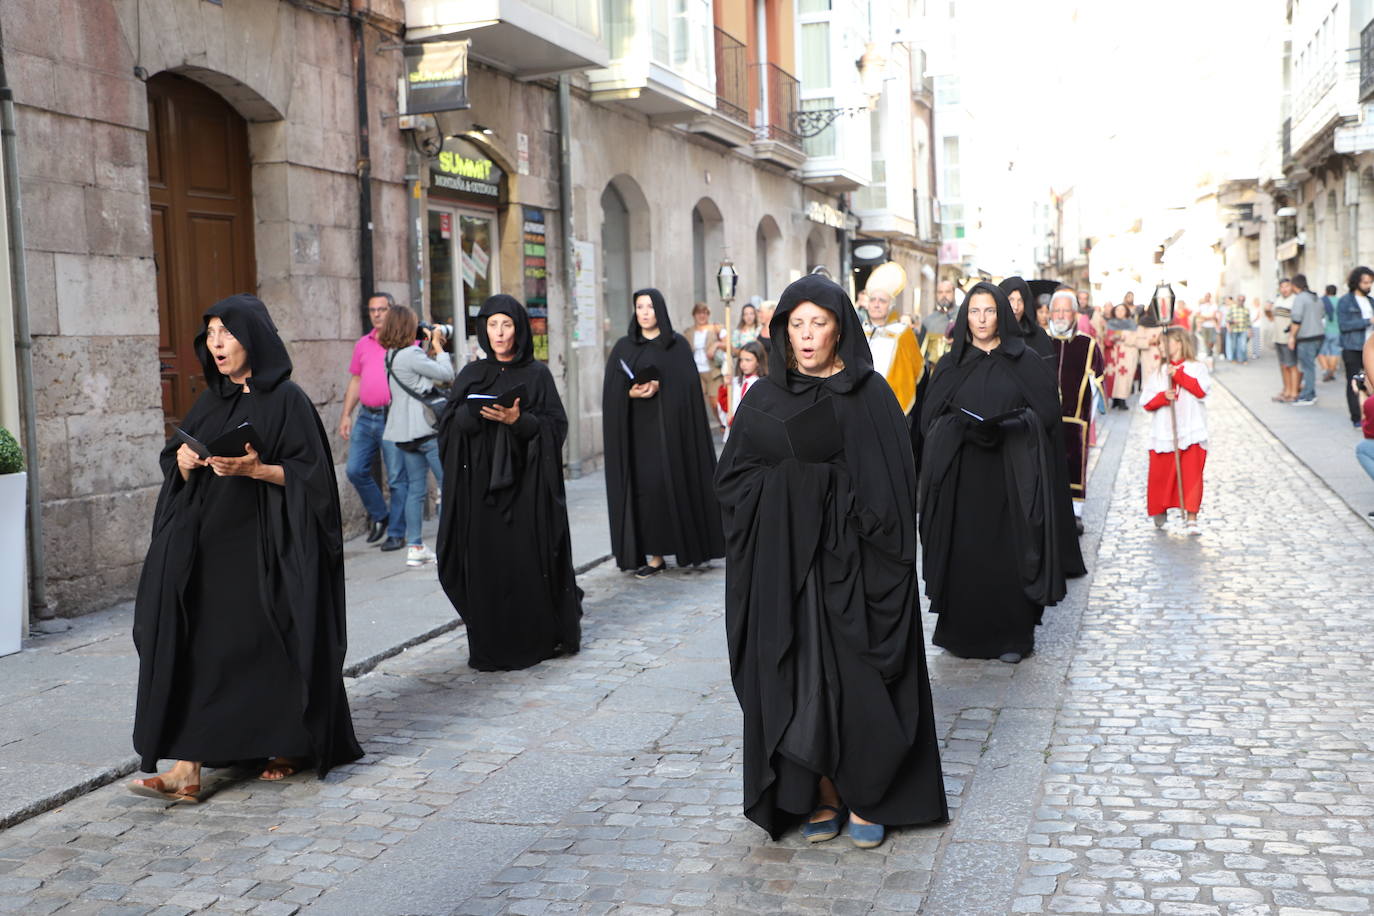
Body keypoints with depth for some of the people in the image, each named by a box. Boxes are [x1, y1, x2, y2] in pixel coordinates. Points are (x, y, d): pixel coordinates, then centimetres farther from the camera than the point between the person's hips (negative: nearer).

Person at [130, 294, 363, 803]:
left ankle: (289, 745, 23)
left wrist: (256, 469, -24)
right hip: (207, 545, 6)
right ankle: (186, 768, -4)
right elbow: (177, 469, 17)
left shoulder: (286, 400, -6)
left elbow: (308, 474, -10)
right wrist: (183, 463, -5)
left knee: (272, 645, 3)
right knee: (193, 643, -3)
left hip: (264, 547, -5)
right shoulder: (210, 401, 14)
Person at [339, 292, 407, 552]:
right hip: (366, 416, 6)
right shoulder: (363, 344, 15)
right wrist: (346, 415, 13)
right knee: (355, 470, 3)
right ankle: (378, 514, 24)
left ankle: (396, 533, 5)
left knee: (397, 478, -3)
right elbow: (355, 381, 20)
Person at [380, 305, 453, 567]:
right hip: (425, 428, -9)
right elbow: (447, 374, -13)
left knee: (416, 489, 10)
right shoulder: (411, 355, -16)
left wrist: (430, 348, 12)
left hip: (406, 433, 9)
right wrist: (437, 346, -1)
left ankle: (415, 548, 10)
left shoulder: (392, 355, 11)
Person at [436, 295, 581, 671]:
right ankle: (492, 645, 7)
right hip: (481, 482, 2)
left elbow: (555, 425, -2)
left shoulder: (537, 374, 4)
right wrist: (474, 412, -13)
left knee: (529, 561, -3)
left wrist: (518, 420, -18)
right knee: (486, 563, -1)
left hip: (526, 483, -2)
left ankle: (541, 637, 10)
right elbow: (449, 424, 6)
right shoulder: (471, 375, 12)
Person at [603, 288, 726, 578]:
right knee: (644, 485, -4)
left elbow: (689, 385, -1)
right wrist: (631, 393, -13)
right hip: (637, 427, 2)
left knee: (676, 481, -6)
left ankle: (690, 545, 7)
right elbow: (612, 390, 6)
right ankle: (654, 553, -1)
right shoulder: (623, 347, 11)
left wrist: (660, 386, -16)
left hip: (671, 425, -2)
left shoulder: (677, 345, 5)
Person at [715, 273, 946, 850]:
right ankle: (821, 797, 16)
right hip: (785, 559, 2)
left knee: (860, 680, 0)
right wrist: (790, 475, -9)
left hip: (852, 558, -2)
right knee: (799, 678, 3)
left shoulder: (870, 394, 1)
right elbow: (732, 478, 5)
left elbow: (893, 480, -2)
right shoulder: (764, 400, 7)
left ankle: (867, 797, 15)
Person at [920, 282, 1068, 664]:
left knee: (1010, 555, -1)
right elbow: (931, 417, 4)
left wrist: (1007, 424, -17)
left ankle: (1013, 635, 10)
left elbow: (1046, 412, -1)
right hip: (963, 477, 1)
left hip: (1011, 475, -1)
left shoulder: (1025, 360, 4)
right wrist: (961, 425, -16)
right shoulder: (951, 365, 9)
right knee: (964, 554, 0)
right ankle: (963, 630, 11)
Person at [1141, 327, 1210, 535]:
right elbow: (1146, 402, 4)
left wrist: (1178, 373, -13)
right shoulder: (1157, 373, 12)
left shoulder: (1196, 367, 4)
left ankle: (1191, 518, -3)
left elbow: (1201, 389, -14)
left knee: (1192, 474, -7)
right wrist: (1163, 396, -14)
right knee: (1160, 473, 4)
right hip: (1163, 433, 3)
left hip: (1190, 433, -3)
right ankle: (1159, 510, 25)